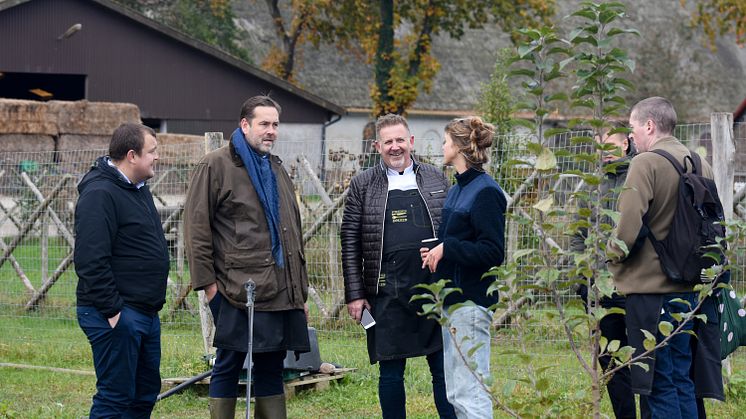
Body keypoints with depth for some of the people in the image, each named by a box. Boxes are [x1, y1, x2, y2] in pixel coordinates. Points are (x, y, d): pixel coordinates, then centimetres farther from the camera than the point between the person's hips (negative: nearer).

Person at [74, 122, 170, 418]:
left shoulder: (138, 189, 16)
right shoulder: (100, 194, -17)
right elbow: (91, 260, -23)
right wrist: (112, 310, -23)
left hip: (147, 313, 10)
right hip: (116, 315, -10)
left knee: (145, 393, 14)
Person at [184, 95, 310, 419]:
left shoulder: (276, 169, 20)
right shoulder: (216, 166, -3)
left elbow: (293, 231, 24)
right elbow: (197, 227, -7)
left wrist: (300, 288, 20)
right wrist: (207, 282, -12)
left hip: (281, 292, 7)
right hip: (237, 291, -7)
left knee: (271, 368, 10)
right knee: (228, 368, -2)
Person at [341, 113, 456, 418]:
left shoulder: (436, 179, 9)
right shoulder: (363, 185, 4)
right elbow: (350, 242, 3)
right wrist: (354, 294, -3)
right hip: (387, 296, -1)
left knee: (443, 368, 3)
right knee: (391, 372, 4)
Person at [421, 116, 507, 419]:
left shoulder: (485, 192, -13)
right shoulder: (457, 189, 16)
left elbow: (493, 252, -19)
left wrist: (446, 249, -18)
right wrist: (435, 252, 6)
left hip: (471, 301, -10)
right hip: (452, 299, 10)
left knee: (470, 394, -10)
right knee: (455, 394, 13)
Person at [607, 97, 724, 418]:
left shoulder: (646, 163, -11)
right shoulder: (701, 165, 12)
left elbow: (628, 226, -18)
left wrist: (614, 258, 0)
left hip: (651, 288, -7)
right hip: (690, 289, 7)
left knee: (660, 384, -4)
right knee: (683, 381, 13)